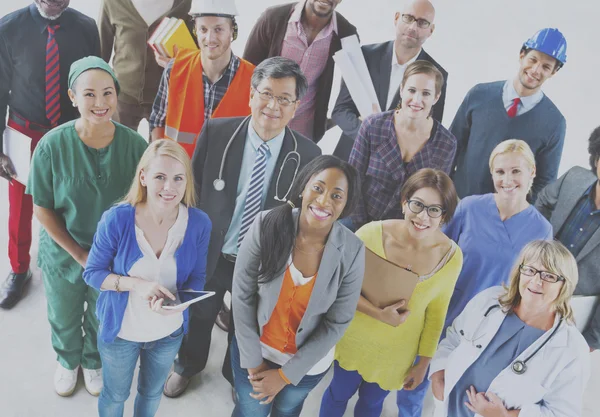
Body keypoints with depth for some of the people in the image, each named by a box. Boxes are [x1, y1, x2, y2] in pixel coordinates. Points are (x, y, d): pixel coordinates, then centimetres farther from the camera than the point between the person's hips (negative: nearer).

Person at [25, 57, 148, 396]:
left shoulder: (135, 145, -21)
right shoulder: (52, 146, -23)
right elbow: (43, 209, -13)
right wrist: (80, 254, -15)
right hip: (64, 254, 0)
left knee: (102, 321, 25)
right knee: (64, 320, 26)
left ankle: (94, 361, 58)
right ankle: (68, 360, 59)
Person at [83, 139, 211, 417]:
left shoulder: (199, 224, -20)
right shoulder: (117, 219, -26)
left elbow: (196, 279, -9)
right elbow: (92, 273, -15)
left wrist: (178, 301, -30)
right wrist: (137, 284, -31)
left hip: (169, 332, 2)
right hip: (120, 330, -2)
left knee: (152, 392, 31)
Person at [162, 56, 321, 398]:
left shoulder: (308, 156, -18)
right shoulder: (216, 132, -16)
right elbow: (194, 189, -6)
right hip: (209, 254, 1)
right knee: (198, 317, 27)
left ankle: (237, 375, 58)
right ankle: (188, 366, 59)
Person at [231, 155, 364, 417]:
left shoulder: (352, 252, -23)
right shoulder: (267, 226, -24)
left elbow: (337, 323, -14)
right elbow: (242, 295, -15)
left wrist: (285, 375, -11)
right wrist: (253, 361, -10)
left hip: (308, 362, 1)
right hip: (254, 348, 0)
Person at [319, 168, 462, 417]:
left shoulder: (451, 255, -18)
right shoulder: (372, 233, -25)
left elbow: (436, 311, -3)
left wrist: (424, 361, 5)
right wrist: (378, 314, -28)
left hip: (397, 353, 2)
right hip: (354, 340, -1)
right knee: (339, 395, 25)